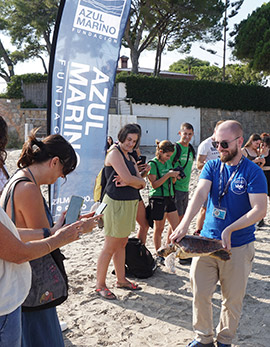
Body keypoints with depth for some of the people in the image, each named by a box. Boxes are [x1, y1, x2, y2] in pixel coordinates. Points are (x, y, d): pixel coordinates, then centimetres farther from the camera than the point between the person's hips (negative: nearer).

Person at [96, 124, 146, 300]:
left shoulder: (131, 158, 16)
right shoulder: (115, 153, -10)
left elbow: (141, 184, 6)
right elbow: (128, 178, -20)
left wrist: (129, 182, -12)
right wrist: (137, 181, -1)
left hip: (130, 203, 8)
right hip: (116, 204, -8)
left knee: (122, 244, 17)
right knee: (110, 247, -1)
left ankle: (121, 279, 28)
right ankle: (100, 284, 11)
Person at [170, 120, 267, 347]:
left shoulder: (253, 172, -8)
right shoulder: (212, 167, 3)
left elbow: (260, 210, -15)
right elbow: (200, 194, -12)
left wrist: (230, 230, -25)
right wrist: (185, 223, -27)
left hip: (238, 246, -3)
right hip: (207, 241, 3)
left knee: (232, 299, 10)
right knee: (200, 293, 7)